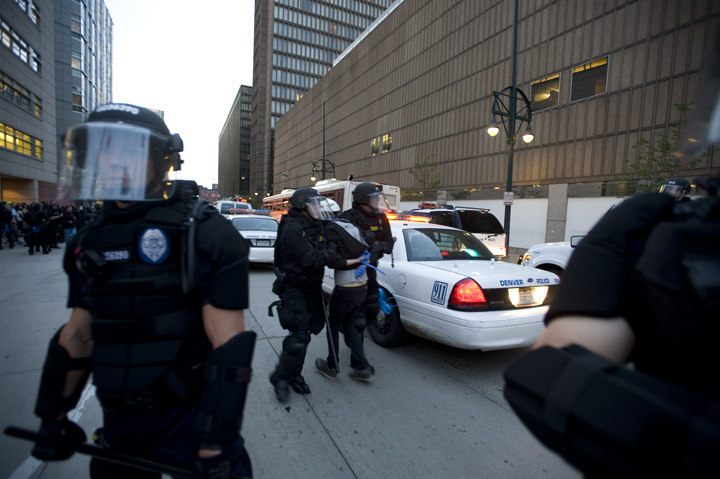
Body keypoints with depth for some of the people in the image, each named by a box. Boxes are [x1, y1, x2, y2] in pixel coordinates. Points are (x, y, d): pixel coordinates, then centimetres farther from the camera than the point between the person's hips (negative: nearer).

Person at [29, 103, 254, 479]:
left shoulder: (203, 237, -19)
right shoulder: (90, 242, 3)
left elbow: (229, 348, -21)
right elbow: (78, 335, 12)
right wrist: (53, 416, 14)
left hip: (191, 423, -6)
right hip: (119, 421, 7)